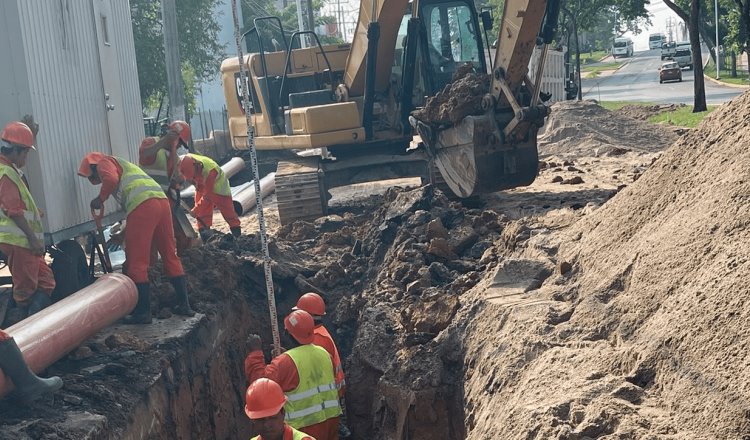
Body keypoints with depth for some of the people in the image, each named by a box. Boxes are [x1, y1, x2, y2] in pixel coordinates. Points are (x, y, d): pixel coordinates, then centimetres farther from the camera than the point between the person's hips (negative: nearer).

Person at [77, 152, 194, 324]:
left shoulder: (104, 163, 15)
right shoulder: (123, 165, 39)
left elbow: (111, 179, -10)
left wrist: (100, 199, 5)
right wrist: (122, 234, 38)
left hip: (143, 205, -8)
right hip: (162, 200, 9)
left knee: (137, 263, -2)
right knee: (170, 257, 14)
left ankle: (143, 312, 0)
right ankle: (184, 305, 17)